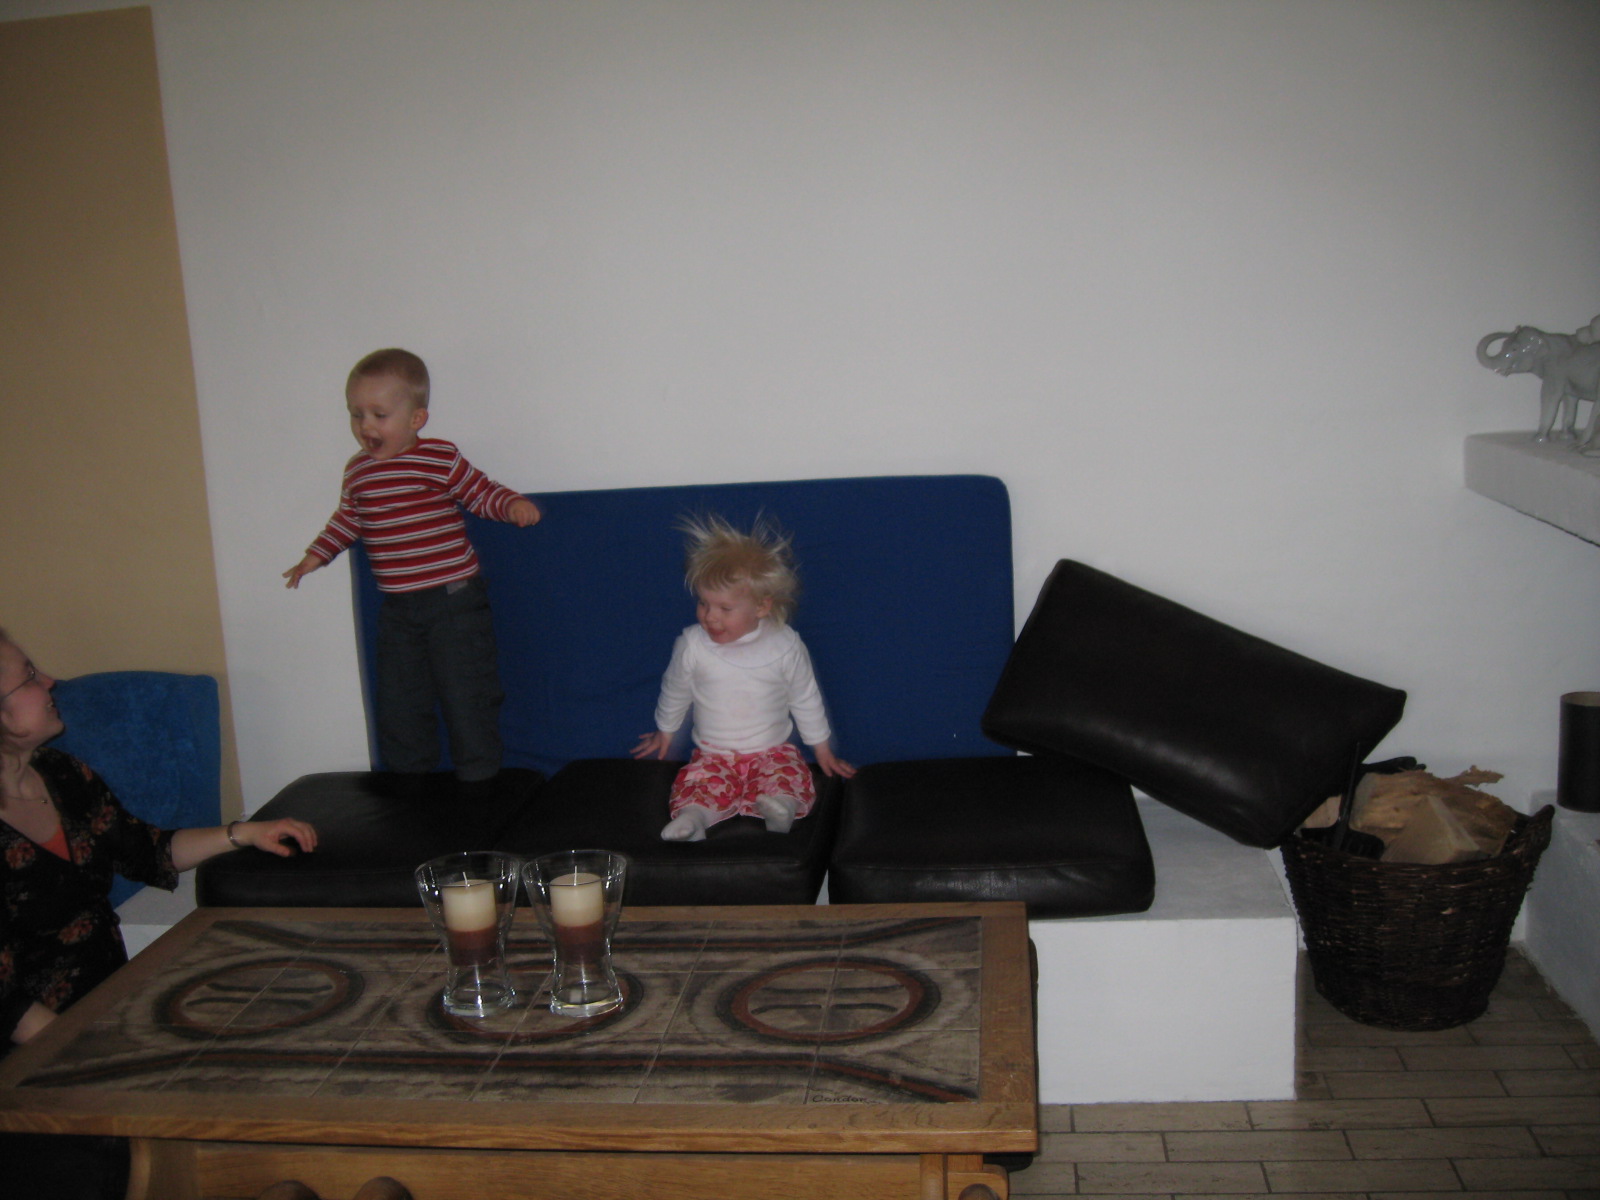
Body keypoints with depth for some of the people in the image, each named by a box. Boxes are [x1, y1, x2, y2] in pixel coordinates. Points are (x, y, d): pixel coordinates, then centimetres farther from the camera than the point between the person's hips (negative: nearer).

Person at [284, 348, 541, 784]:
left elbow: (482, 493, -7)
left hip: (453, 597, -6)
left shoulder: (439, 459, -10)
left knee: (464, 690, -2)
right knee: (398, 698, 13)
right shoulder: (358, 470, 8)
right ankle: (408, 779, 28)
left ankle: (479, 779, 12)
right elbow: (348, 518, 24)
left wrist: (513, 504, -25)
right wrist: (316, 554, 23)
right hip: (397, 606, 6)